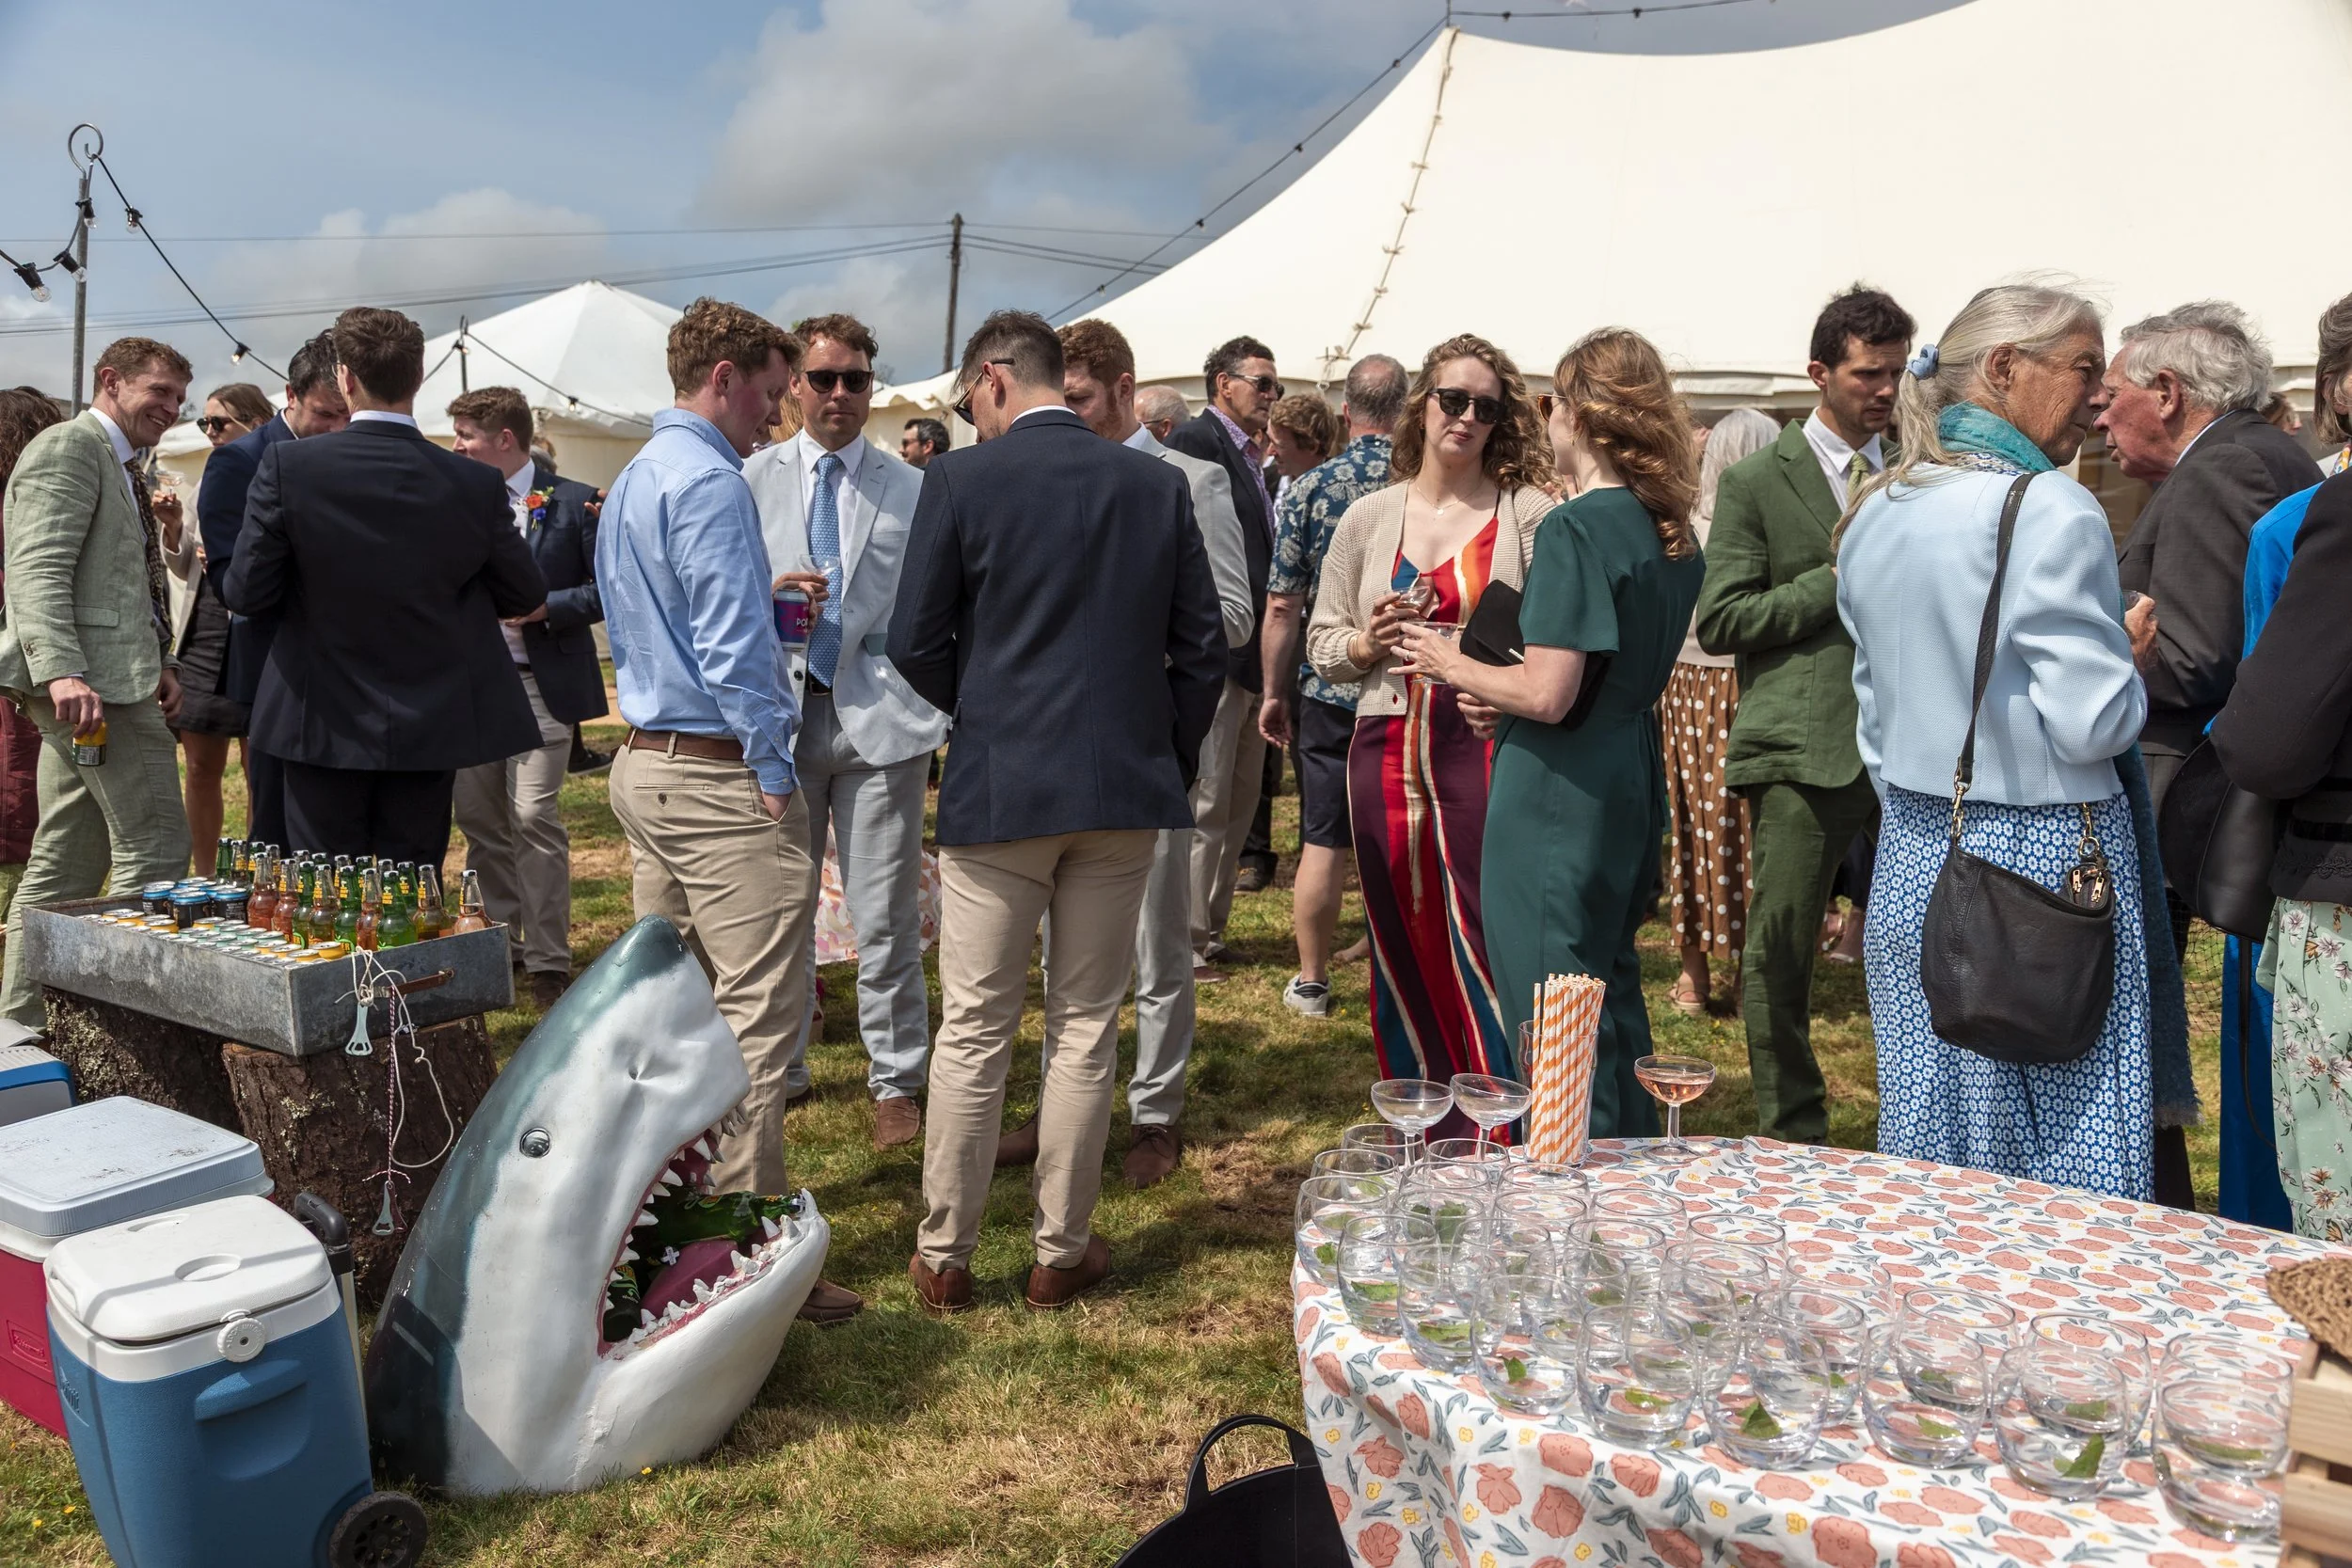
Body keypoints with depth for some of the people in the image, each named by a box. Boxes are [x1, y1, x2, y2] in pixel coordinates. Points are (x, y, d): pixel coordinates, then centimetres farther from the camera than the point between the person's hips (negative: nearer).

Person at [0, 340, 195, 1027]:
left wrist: (158, 661, 14)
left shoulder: (117, 466, 23)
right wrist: (62, 672, -31)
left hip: (110, 678, 10)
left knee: (66, 863, 12)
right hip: (94, 683, -10)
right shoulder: (69, 446, -8)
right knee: (154, 850, -8)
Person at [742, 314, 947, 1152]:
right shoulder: (753, 478, 8)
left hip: (881, 718, -1)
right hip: (781, 712, 2)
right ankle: (780, 1067, 26)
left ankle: (894, 1081, 15)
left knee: (886, 918, 1)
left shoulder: (912, 488, 4)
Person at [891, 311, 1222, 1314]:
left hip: (997, 787, -2)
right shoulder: (1157, 483, 4)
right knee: (1087, 1031, 11)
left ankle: (944, 1258, 18)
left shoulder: (961, 479, -6)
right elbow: (1202, 647, 4)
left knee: (973, 1032, 7)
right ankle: (1061, 1253, 21)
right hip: (1126, 787, 3)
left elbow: (915, 641, -5)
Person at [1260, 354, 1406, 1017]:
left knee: (1324, 841, 8)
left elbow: (1282, 606, -5)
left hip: (1329, 690, 0)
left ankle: (1312, 981, 17)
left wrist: (1274, 692, 5)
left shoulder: (1307, 489, -6)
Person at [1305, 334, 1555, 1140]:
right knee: (1405, 954, 11)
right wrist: (1367, 644, -5)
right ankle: (1421, 1153, 25)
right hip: (1389, 757, 4)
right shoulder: (1369, 517, 12)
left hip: (1488, 754, -4)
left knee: (1489, 951, -7)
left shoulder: (1531, 514, 0)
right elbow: (1320, 640, 15)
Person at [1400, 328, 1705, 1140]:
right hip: (1632, 791, 9)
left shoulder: (1574, 529, -18)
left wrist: (1457, 666, -5)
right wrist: (1500, 696, 12)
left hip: (1556, 802, -9)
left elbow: (1548, 693, -22)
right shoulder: (1672, 533, 9)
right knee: (1613, 998, 21)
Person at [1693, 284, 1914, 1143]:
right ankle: (1793, 1139, 16)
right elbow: (1720, 620, -5)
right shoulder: (1758, 482, 2)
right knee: (1778, 956, 1)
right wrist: (1837, 582, -10)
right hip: (1803, 750, -4)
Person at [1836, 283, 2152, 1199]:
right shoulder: (2053, 514, -15)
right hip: (2042, 857, -7)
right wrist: (2133, 659, 3)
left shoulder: (1876, 515, 9)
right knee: (2065, 1169, 2)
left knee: (1926, 1146, 14)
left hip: (1913, 856, 7)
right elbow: (2094, 722, -16)